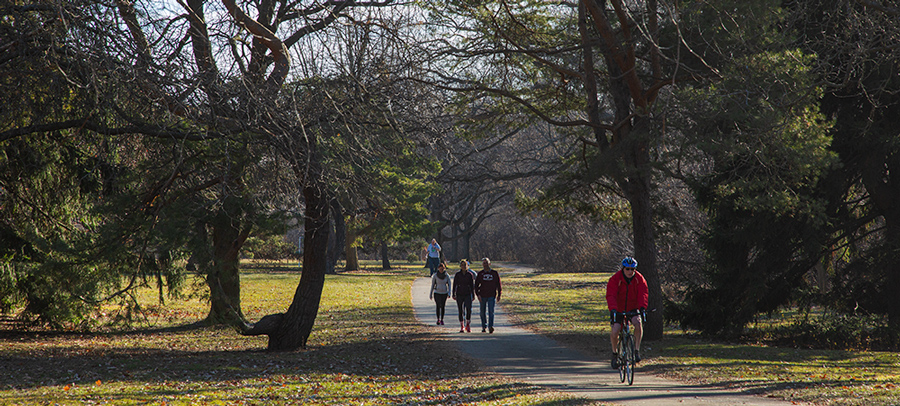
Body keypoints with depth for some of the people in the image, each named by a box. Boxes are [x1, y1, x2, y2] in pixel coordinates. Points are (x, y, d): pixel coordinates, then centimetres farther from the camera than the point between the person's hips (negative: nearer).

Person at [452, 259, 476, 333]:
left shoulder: (470, 274, 3)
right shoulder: (457, 275, 2)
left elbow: (472, 285, 7)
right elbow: (454, 285, 3)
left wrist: (473, 295, 4)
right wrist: (454, 295, -3)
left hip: (468, 294, 0)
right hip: (459, 295, 0)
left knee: (469, 309, -15)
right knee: (461, 311, 3)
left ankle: (468, 325, 0)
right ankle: (462, 327, 11)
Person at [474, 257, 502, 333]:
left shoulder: (494, 273, 4)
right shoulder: (480, 274, 4)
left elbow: (498, 284, 11)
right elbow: (476, 285, 3)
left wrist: (499, 295, 8)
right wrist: (478, 294, -10)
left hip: (492, 296, -1)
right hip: (482, 296, 2)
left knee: (491, 311, -13)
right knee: (482, 312, 9)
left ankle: (491, 326, -20)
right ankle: (484, 326, 24)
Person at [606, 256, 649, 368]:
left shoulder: (639, 279, -11)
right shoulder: (615, 279, -17)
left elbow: (643, 293, -22)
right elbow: (611, 295, -27)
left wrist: (642, 307, -40)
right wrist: (613, 309, -44)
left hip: (633, 308, 1)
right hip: (618, 310, -1)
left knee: (638, 322, -29)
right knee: (615, 331, -18)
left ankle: (637, 350, -19)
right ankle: (614, 354, 8)